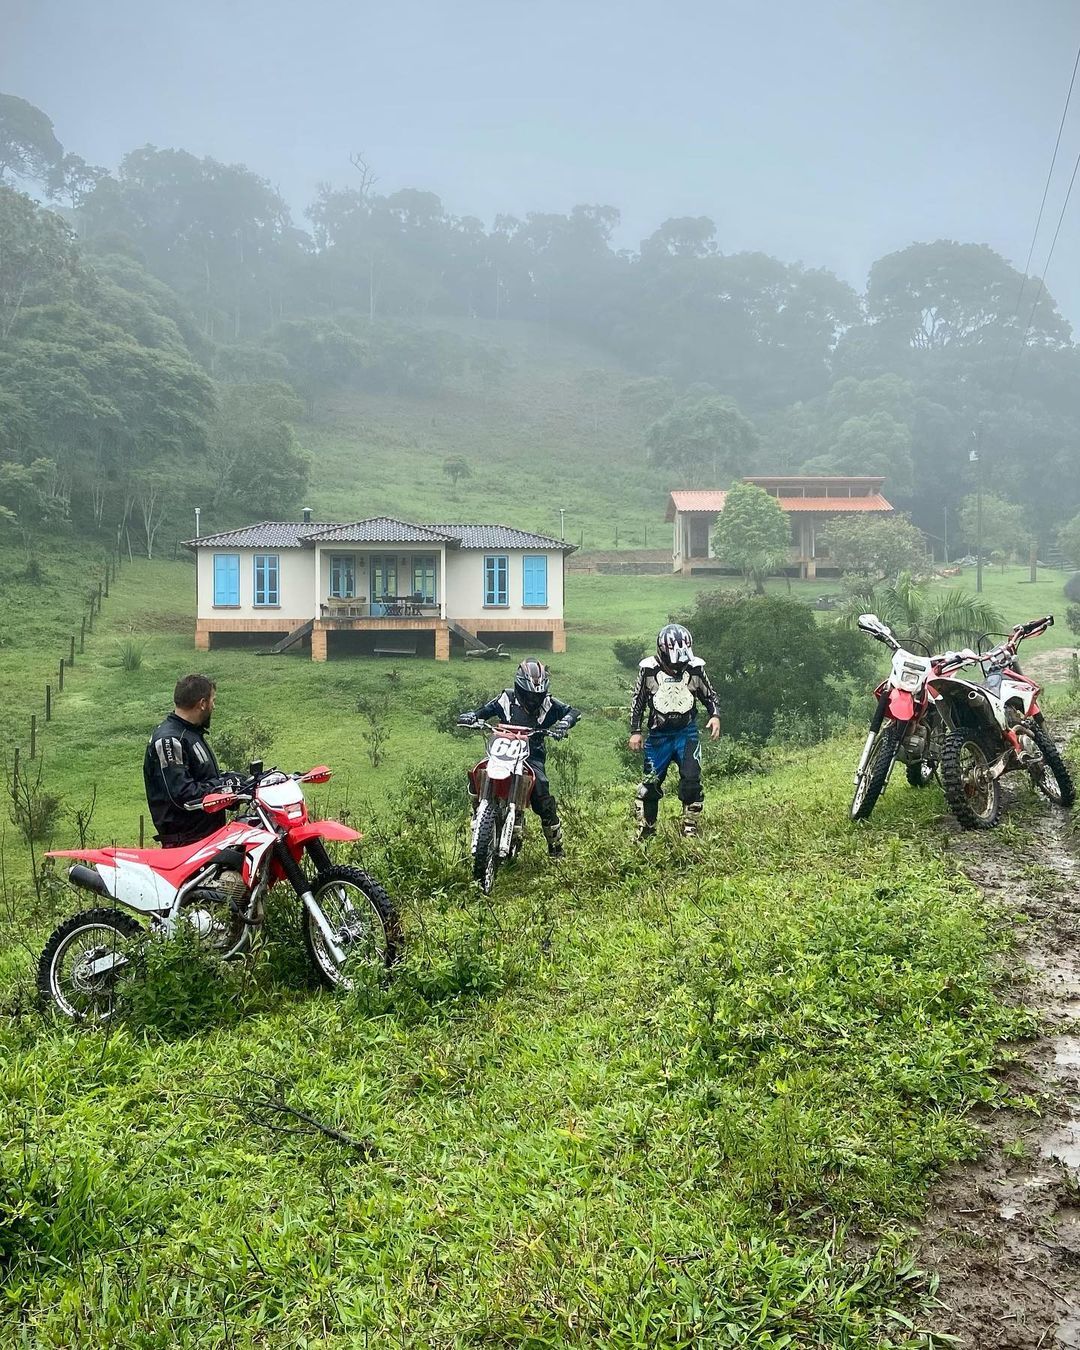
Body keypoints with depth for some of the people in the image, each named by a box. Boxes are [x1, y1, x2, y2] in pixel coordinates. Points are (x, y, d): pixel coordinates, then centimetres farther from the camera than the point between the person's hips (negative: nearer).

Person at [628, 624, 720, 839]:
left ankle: (690, 829, 4)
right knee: (651, 783, 2)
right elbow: (638, 701, 4)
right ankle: (645, 832, 17)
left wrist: (714, 715, -6)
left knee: (691, 780, -9)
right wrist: (635, 731, 1)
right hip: (659, 734, 0)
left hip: (687, 732, 1)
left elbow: (709, 695, 11)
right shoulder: (649, 669, -6)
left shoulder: (695, 668, -3)